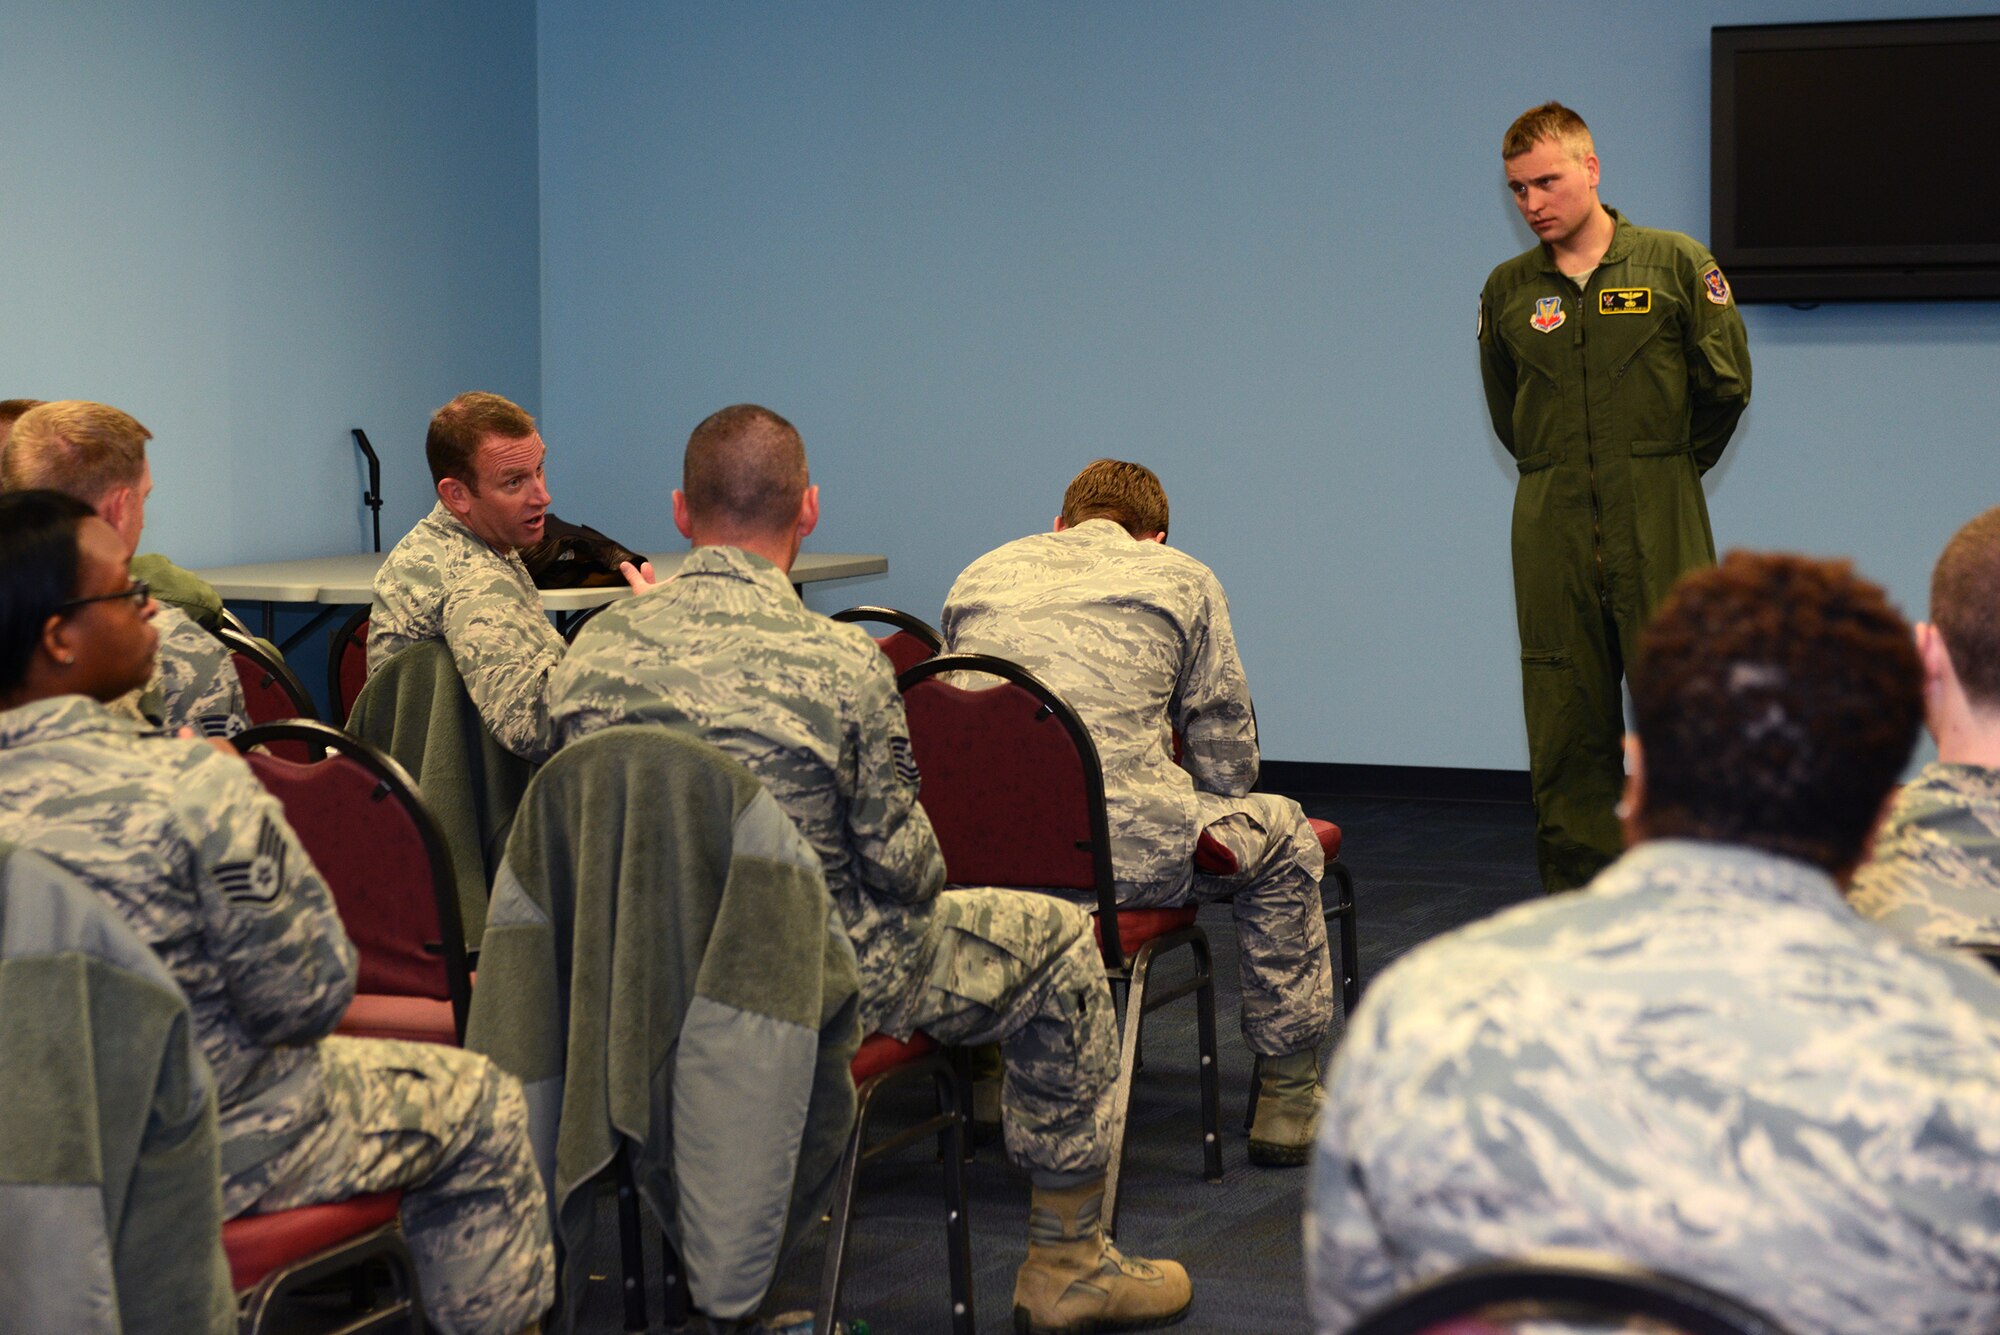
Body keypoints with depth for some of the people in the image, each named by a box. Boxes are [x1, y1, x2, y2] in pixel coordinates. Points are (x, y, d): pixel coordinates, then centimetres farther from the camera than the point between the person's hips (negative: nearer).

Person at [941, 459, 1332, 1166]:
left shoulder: (981, 574, 21)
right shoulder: (1182, 579, 12)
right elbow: (1227, 758, 10)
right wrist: (1177, 806, 31)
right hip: (1124, 852, -4)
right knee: (1284, 836, 24)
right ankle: (1288, 1101, 29)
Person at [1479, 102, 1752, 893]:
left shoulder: (1674, 264, 0)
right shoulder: (1507, 290, 8)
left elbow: (1726, 383, 5)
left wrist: (1665, 471, 11)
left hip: (1659, 531, -2)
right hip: (1552, 535, 3)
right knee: (1567, 736, 4)